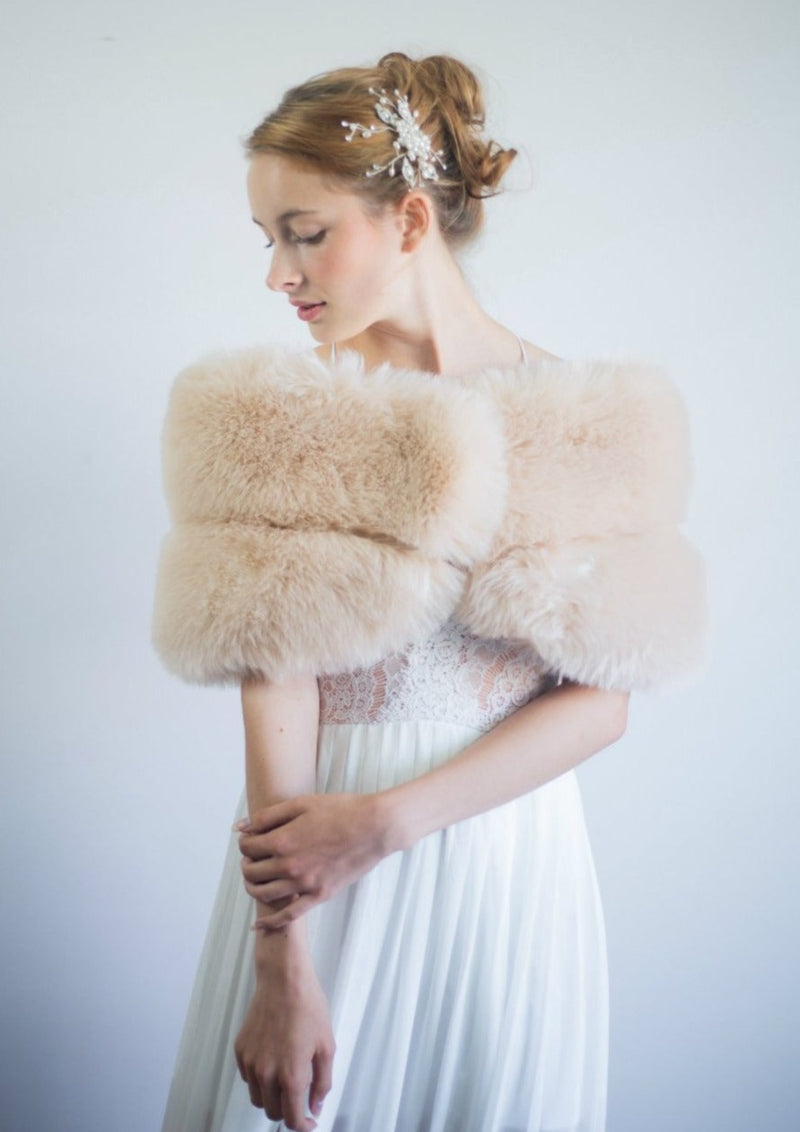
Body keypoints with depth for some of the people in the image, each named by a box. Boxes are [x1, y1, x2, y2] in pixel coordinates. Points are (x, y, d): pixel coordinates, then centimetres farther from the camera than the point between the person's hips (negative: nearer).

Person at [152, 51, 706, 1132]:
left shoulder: (584, 417, -3)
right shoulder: (270, 412, -4)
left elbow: (600, 701, -7)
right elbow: (275, 679, -12)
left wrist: (385, 818, -16)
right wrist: (280, 961, -17)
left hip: (511, 856, 1)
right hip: (319, 857, 0)